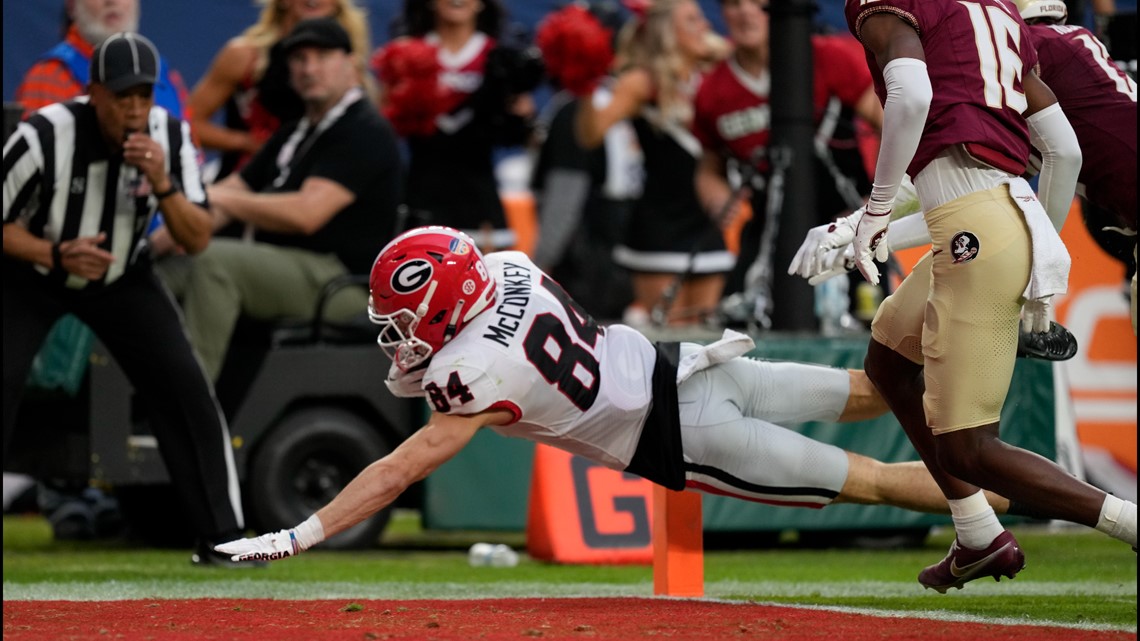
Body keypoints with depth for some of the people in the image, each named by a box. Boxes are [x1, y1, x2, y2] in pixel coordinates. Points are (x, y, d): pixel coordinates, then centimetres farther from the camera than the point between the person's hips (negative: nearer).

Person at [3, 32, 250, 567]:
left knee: (184, 385, -9)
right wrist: (57, 256, -34)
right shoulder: (44, 137, -29)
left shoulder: (169, 137, -17)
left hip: (122, 278, 3)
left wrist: (162, 183, -33)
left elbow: (198, 239, -16)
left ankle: (222, 536, 0)